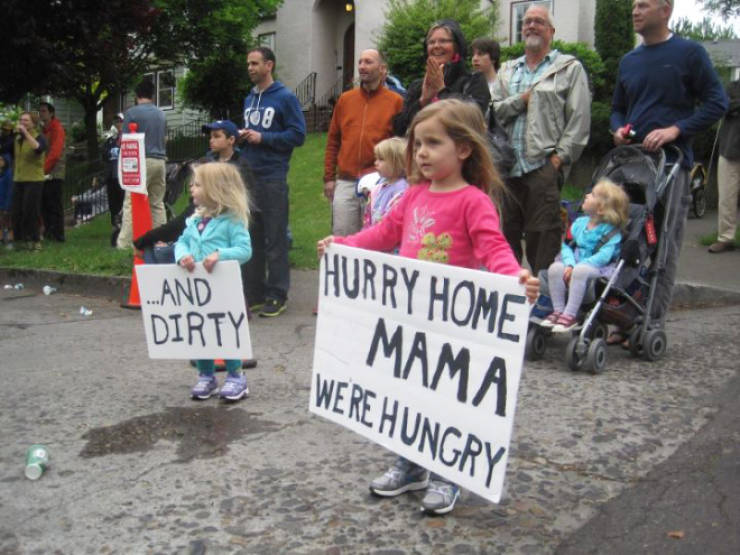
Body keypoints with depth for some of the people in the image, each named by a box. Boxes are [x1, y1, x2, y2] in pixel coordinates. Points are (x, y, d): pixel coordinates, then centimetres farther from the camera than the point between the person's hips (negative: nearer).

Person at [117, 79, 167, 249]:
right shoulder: (161, 114, 13)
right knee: (157, 203, 10)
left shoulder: (132, 113, -4)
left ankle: (124, 243, -8)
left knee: (131, 203, -5)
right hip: (160, 160, 5)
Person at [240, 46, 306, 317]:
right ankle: (255, 292, 18)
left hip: (273, 178, -7)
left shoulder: (285, 98, -4)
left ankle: (277, 295, 5)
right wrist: (243, 136, 4)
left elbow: (298, 134, -10)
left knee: (275, 238, -2)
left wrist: (262, 138, -14)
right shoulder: (249, 100, 17)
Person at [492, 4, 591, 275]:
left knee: (542, 237, -6)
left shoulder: (570, 68, 7)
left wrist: (561, 156, -10)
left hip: (545, 165, -5)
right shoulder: (508, 70, 21)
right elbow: (493, 110, 8)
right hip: (507, 166, 5)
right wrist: (521, 99, -6)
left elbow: (579, 118, -1)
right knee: (508, 233, 10)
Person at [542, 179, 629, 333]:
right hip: (577, 263, 6)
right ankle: (558, 310, -10)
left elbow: (603, 256, -20)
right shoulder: (579, 223, 9)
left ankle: (570, 314, -27)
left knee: (580, 271, -36)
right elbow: (567, 246, 5)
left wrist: (576, 266, -26)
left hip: (600, 268, -6)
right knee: (555, 268, -20)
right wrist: (569, 264, -16)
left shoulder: (611, 232, -9)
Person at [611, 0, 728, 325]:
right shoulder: (628, 61, 18)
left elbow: (717, 102, -2)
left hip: (671, 163, -5)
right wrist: (618, 129, 3)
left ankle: (652, 323, 0)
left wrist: (676, 130, -14)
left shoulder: (689, 53, 2)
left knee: (663, 247, -5)